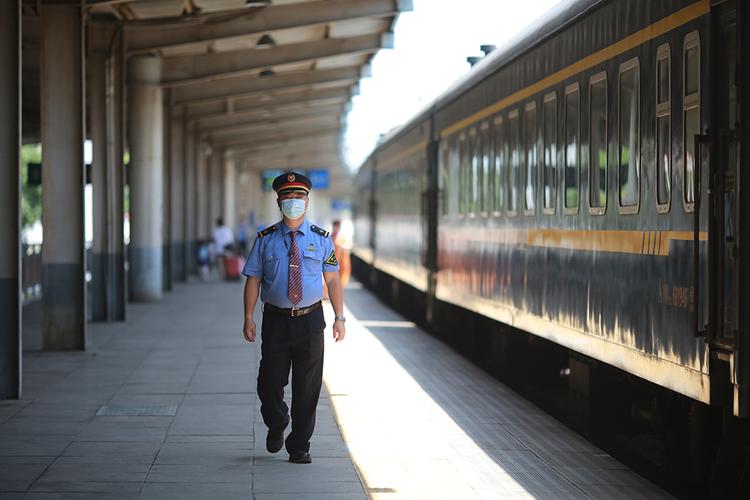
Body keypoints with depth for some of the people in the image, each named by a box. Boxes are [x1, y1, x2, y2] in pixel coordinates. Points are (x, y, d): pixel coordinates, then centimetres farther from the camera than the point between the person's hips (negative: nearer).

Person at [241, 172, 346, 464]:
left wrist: (339, 317, -3)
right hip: (276, 320, 0)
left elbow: (333, 279, 5)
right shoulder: (266, 240, 3)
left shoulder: (320, 239, 5)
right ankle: (276, 426, 32)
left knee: (307, 388, 4)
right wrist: (248, 317, -7)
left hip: (310, 320, 0)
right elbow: (253, 279, 2)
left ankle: (300, 447, 16)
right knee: (270, 384, 0)